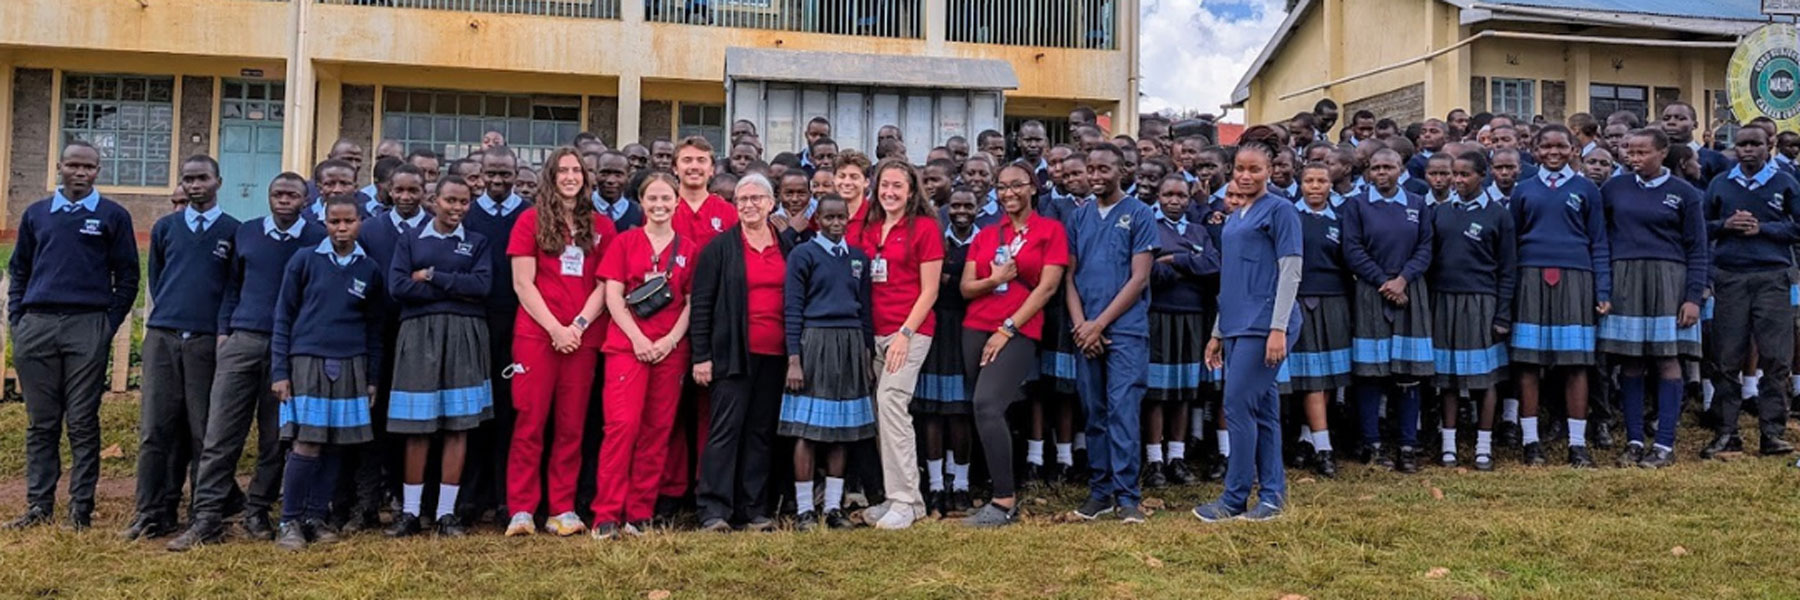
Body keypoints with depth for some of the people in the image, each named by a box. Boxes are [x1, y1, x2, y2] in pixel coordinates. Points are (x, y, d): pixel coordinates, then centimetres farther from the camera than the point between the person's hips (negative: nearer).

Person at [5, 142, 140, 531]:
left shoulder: (113, 216, 5)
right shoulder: (35, 214, 14)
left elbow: (127, 277, 4)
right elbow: (19, 271, 18)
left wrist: (110, 324, -3)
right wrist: (17, 318, 8)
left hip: (87, 328, -3)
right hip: (35, 326, 3)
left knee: (82, 422, -1)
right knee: (41, 423, 7)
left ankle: (81, 506, 4)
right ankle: (39, 505, 13)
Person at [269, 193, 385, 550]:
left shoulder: (369, 270, 9)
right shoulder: (304, 261, 2)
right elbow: (283, 317, 3)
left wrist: (372, 378, 12)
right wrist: (279, 372, -2)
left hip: (351, 367, 3)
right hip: (308, 363, -3)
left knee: (335, 446, 5)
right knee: (306, 445, -7)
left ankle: (316, 518, 16)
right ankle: (290, 522, 4)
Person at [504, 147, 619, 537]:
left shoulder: (601, 226, 10)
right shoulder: (531, 220, 5)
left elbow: (604, 286, 6)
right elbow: (523, 283, -1)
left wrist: (579, 325, -8)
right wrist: (555, 328, -10)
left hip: (584, 338, 2)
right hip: (536, 333, -2)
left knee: (571, 425, 5)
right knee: (530, 422, -4)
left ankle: (563, 509, 10)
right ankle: (521, 510, 1)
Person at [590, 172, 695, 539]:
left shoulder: (688, 250, 10)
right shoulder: (625, 243, 6)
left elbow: (692, 302, 8)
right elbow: (613, 296, 0)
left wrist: (672, 339, -7)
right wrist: (638, 338, -11)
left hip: (671, 349, 2)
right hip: (627, 344, -2)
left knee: (658, 430, 3)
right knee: (623, 424, -12)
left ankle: (640, 514, 11)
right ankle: (607, 516, -7)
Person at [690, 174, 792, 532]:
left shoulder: (787, 248, 12)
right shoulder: (720, 247, 1)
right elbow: (701, 303, -2)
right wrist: (701, 356, -8)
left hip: (775, 355, 4)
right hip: (733, 353, -4)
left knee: (762, 431, 8)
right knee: (726, 429, -4)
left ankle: (753, 509, 15)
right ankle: (715, 510, 0)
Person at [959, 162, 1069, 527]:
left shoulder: (1050, 230, 2)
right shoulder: (985, 235, 15)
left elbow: (1047, 287, -6)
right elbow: (966, 288, 10)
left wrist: (1007, 329, -11)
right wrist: (993, 279, -11)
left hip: (1020, 331, -5)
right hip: (976, 329, 6)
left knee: (987, 404, -21)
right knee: (983, 409, 4)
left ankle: (1005, 502, -16)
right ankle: (1001, 489, 17)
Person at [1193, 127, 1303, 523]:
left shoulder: (1279, 210, -5)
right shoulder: (1235, 217, 17)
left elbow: (1290, 272, -11)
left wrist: (1279, 329, -18)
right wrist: (1218, 333, 19)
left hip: (1263, 326, -8)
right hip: (1237, 326, 8)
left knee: (1239, 407, -8)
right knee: (1262, 410, 10)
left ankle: (1235, 498, 0)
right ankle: (1272, 494, 17)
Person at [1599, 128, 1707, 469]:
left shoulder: (1683, 194, 3)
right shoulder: (1614, 189, 8)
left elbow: (1697, 250, 3)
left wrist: (1694, 297, -5)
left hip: (1667, 279, -2)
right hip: (1624, 280, 2)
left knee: (1667, 360, -2)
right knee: (1630, 363, 3)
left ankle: (1665, 445, 3)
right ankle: (1634, 441, 10)